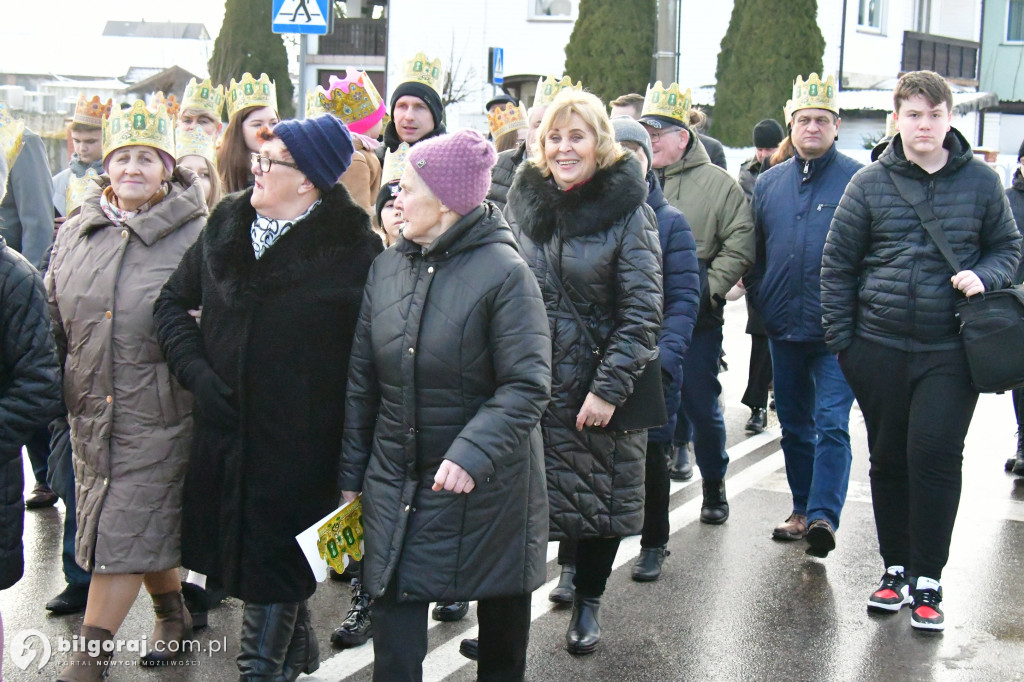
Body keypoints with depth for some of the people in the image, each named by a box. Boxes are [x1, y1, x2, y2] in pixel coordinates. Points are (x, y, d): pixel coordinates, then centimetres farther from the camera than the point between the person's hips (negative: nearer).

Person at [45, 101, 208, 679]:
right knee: (149, 523, 16)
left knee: (124, 530, -4)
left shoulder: (198, 236, -7)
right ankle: (174, 616, 38)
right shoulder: (76, 234, 8)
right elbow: (53, 320, 16)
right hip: (90, 409, 5)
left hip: (159, 410, -5)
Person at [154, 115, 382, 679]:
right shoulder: (225, 225, 6)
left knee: (273, 559, 1)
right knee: (238, 546, 17)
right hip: (224, 428, 6)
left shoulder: (353, 250, -12)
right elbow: (173, 301, 14)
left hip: (299, 441, -6)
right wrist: (194, 369, -1)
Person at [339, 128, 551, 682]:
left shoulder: (504, 271, -14)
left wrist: (473, 454, -32)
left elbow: (528, 386, -19)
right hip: (396, 482, 4)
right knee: (394, 610, 0)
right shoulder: (386, 267, 3)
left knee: (502, 615, 13)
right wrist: (351, 474, 9)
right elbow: (362, 382, 9)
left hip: (485, 485, -4)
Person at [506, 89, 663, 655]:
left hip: (597, 387, -3)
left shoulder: (628, 213, -7)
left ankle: (587, 603, 28)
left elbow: (641, 315, -10)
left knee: (599, 498, 9)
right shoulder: (523, 200, 6)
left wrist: (609, 389, -16)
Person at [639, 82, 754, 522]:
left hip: (696, 320, -3)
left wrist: (709, 289, -11)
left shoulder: (718, 184, 0)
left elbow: (739, 246, -2)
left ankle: (714, 485, 22)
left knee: (701, 405, 4)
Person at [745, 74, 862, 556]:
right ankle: (803, 510, 26)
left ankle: (824, 516, -13)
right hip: (783, 329, 5)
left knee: (831, 422, -11)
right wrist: (759, 299, 10)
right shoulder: (769, 183, 11)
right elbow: (754, 249, 18)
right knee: (794, 424, 14)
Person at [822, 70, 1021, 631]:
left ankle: (927, 580, 4)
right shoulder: (869, 183, 2)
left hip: (950, 352, -1)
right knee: (888, 459, 10)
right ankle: (896, 569, 25)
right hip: (880, 348, 2)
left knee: (935, 456, -9)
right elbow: (838, 262, 6)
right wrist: (840, 338, 2)